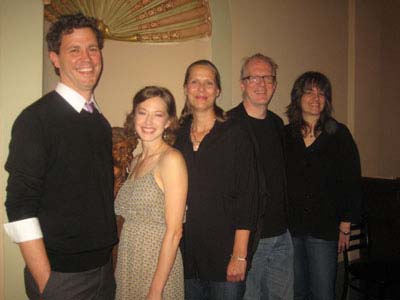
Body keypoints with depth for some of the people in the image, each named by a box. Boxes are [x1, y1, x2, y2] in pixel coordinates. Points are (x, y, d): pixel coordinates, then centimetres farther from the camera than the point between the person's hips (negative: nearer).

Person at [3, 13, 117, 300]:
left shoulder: (101, 122, 8)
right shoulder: (36, 119, -13)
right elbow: (20, 209, -16)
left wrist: (108, 259, 11)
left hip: (104, 269, 6)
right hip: (60, 275, -6)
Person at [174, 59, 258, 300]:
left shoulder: (235, 135, -6)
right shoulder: (177, 135, 6)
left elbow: (246, 198, -9)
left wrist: (240, 255, -13)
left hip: (223, 252, -3)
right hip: (185, 253, 3)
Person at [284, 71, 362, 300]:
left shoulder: (339, 134, -1)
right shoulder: (285, 135, 4)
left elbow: (352, 181, -1)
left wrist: (345, 226, -3)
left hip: (324, 229, -2)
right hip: (289, 228, 2)